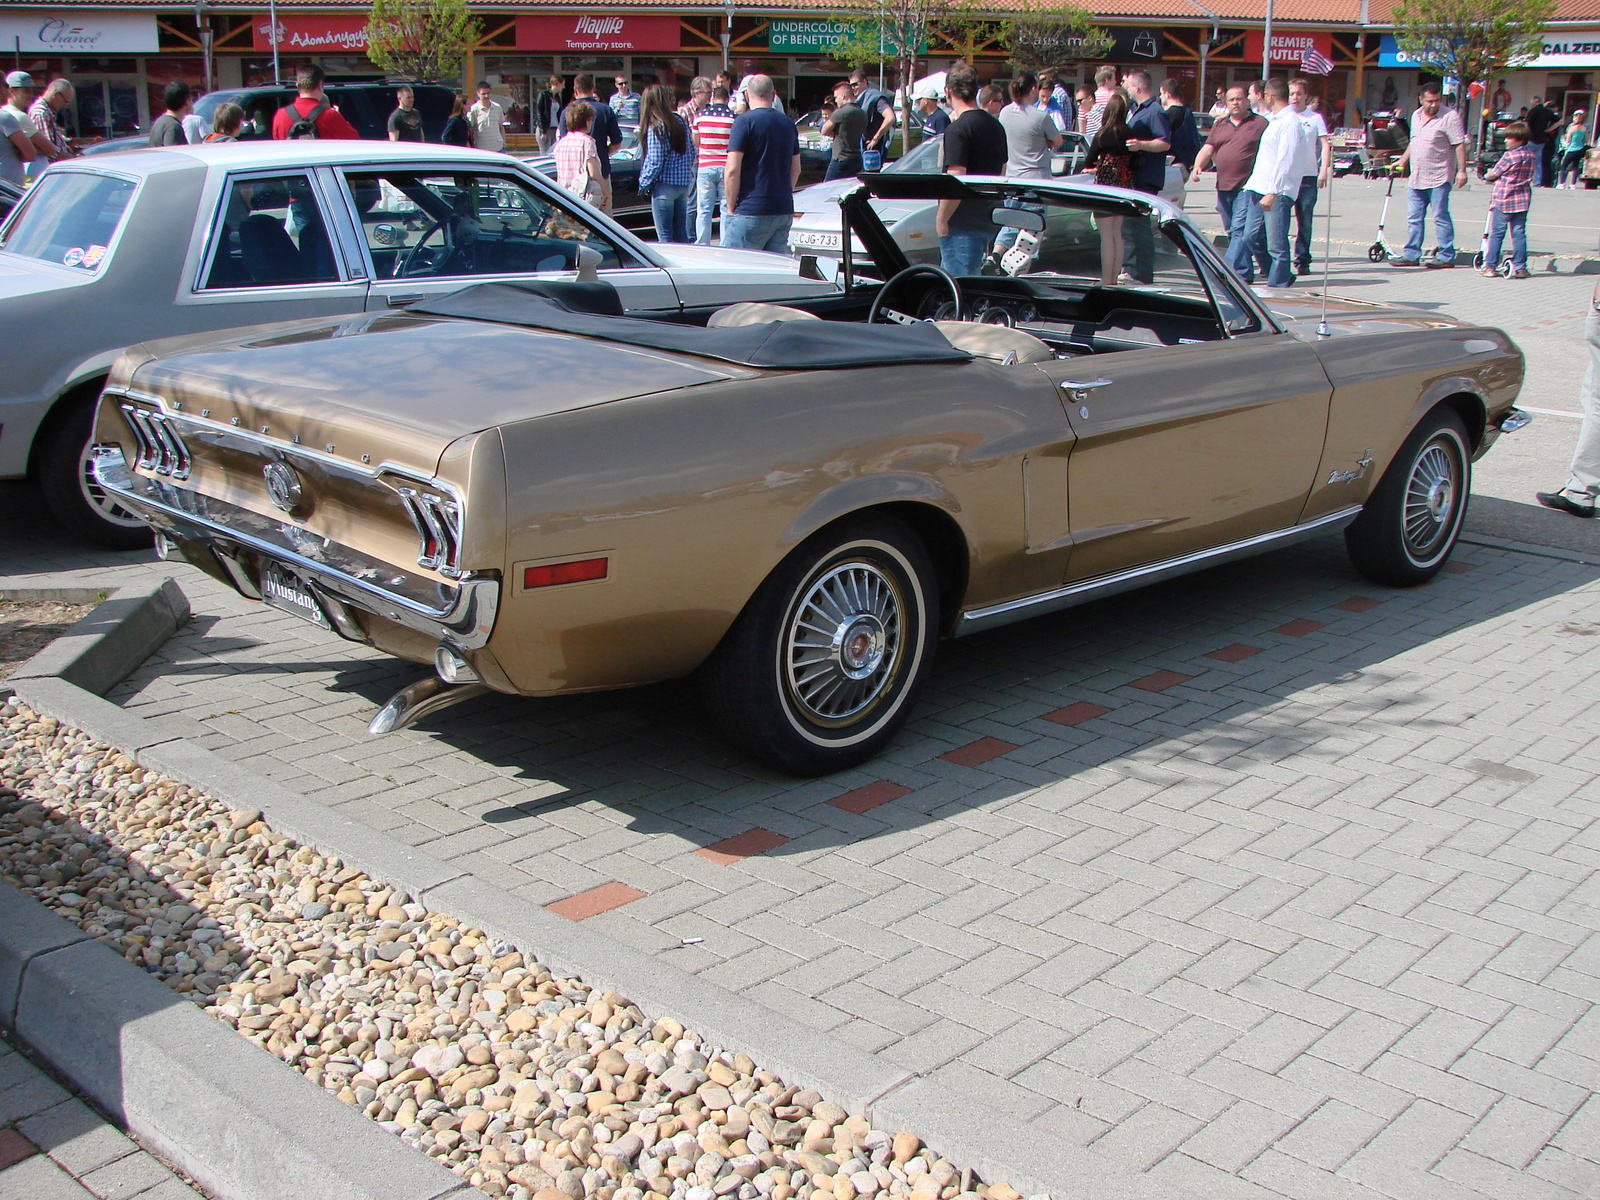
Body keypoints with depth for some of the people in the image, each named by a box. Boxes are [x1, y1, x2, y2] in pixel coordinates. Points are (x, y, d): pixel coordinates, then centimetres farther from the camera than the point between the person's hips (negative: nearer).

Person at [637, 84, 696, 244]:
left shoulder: (655, 127, -14)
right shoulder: (680, 121, 7)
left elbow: (655, 162, -15)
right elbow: (692, 152, 13)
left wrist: (644, 184, -3)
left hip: (664, 184, -7)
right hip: (684, 184, 7)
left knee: (665, 236, -1)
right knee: (681, 233, 13)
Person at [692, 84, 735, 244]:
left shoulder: (700, 115, 1)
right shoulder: (733, 117, -5)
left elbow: (695, 143, 11)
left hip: (705, 167, 1)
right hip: (726, 167, -1)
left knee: (704, 211, 6)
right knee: (727, 211, 3)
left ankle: (702, 246, 6)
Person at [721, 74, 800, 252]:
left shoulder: (745, 121, -8)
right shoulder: (788, 123, 13)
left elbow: (732, 170, -13)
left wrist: (731, 208, -6)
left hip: (751, 212, -7)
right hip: (784, 211, 7)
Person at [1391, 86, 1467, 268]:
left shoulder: (1450, 116, -8)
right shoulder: (1416, 116, 13)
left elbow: (1460, 145, -12)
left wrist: (1462, 170, -18)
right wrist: (1402, 161, 28)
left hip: (1438, 179, -7)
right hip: (1417, 178, 7)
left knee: (1441, 218, -5)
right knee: (1414, 218, 9)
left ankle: (1446, 257, -1)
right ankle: (1411, 255, 15)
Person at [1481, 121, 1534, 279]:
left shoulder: (1510, 156, -14)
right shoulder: (1532, 155, 6)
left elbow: (1493, 174, -6)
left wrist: (1487, 175, 18)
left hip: (1503, 200, -6)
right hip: (1523, 200, 6)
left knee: (1497, 233, 1)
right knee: (1519, 233, 8)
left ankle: (1490, 266, 4)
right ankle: (1520, 267, 7)